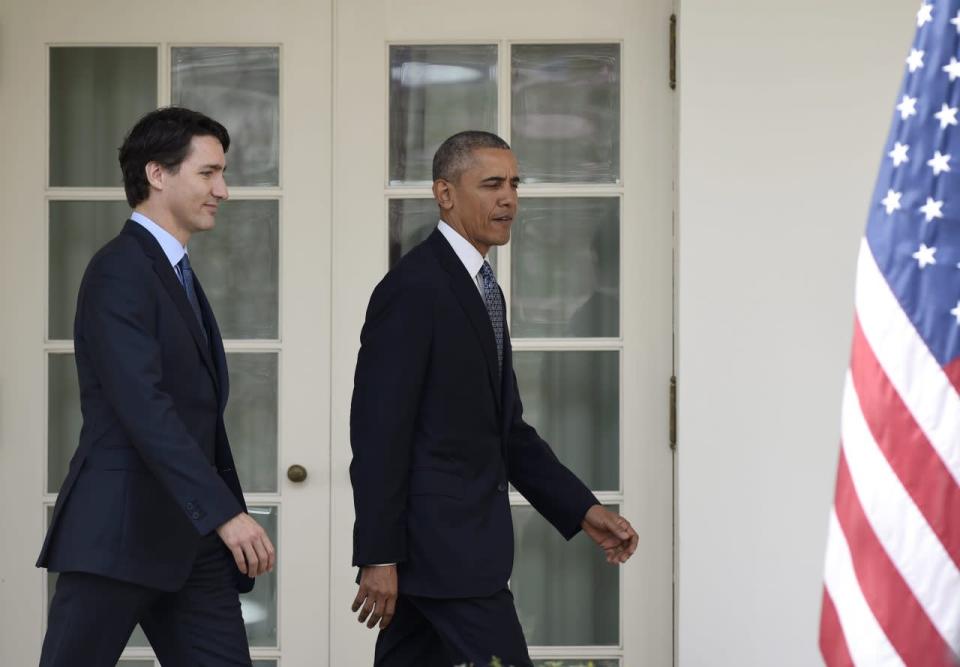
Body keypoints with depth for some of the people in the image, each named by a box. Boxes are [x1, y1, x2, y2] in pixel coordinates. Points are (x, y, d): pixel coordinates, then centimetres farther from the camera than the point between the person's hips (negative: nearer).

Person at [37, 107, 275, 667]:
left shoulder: (178, 275, 19)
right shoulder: (120, 270, -11)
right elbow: (144, 406, -23)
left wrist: (231, 523, 16)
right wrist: (225, 512, -28)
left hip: (190, 536, 9)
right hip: (119, 532, -9)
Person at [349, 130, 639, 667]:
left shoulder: (483, 290, 16)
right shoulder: (413, 289, -14)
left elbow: (505, 427, 19)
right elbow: (379, 431, -17)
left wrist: (583, 509, 11)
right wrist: (378, 556, -19)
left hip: (456, 537, 9)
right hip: (441, 539, -9)